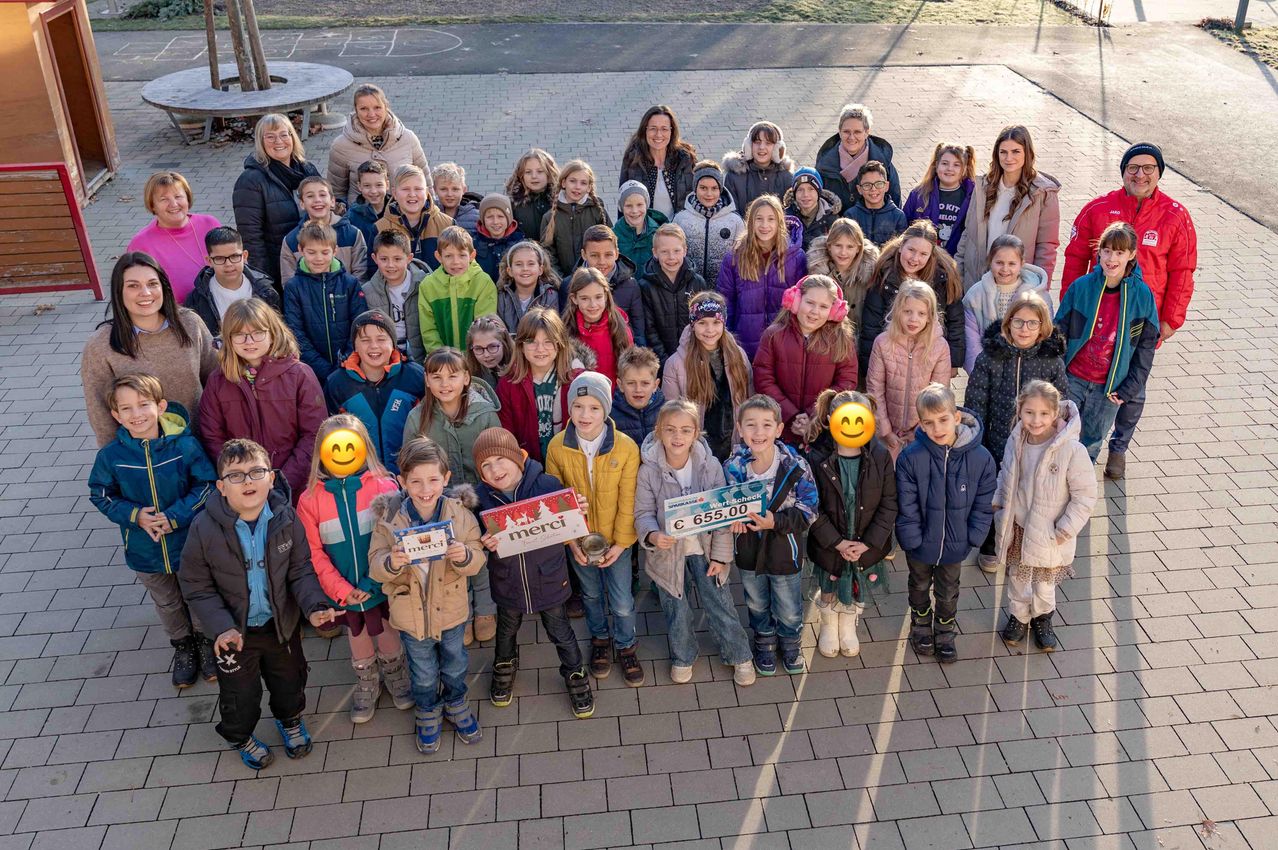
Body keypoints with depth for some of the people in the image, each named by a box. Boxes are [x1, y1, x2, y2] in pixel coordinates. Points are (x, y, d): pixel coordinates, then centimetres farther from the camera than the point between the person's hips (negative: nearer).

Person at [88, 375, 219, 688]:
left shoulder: (185, 445, -21)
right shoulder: (110, 456, -15)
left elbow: (206, 484, -13)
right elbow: (101, 495, -3)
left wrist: (176, 515, -23)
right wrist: (134, 515, -19)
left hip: (188, 542, -2)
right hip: (144, 549, 2)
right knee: (167, 603, 24)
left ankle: (205, 641, 46)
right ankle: (183, 646, 48)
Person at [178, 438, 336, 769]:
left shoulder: (285, 517, -18)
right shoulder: (205, 528, -25)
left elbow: (301, 570, -7)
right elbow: (196, 587, -14)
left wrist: (314, 605, -22)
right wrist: (222, 626, -23)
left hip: (282, 624, 2)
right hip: (235, 632, -2)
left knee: (290, 682, 26)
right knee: (239, 694, 21)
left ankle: (290, 718, 61)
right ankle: (240, 736, 55)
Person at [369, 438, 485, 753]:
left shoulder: (460, 513, -16)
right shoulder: (388, 517, -17)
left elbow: (478, 559, -12)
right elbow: (375, 565, -13)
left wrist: (465, 556, -34)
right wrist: (391, 563, -35)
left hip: (451, 608, 1)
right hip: (411, 613, -1)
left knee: (454, 664, 25)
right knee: (423, 673, 21)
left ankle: (456, 705, 53)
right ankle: (427, 714, 49)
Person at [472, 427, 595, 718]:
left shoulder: (547, 484, -23)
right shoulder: (483, 495, -17)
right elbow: (480, 536, -5)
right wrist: (486, 545, -28)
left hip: (548, 579, -2)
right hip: (507, 582, 2)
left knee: (561, 633, 17)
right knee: (507, 630, 29)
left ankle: (575, 676, 44)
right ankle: (504, 667, 59)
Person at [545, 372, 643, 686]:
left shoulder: (626, 448, -21)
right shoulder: (557, 446, -16)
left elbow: (628, 502, -12)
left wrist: (620, 542, -11)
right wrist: (570, 541, -9)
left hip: (616, 538, -1)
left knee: (622, 602, 9)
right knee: (591, 593, 23)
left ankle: (625, 645, 38)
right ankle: (600, 639, 50)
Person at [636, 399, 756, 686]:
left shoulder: (710, 466, -14)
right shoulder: (649, 470, -16)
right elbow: (644, 513, -11)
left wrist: (720, 555, -7)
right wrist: (652, 535, -33)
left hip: (705, 548, 0)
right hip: (667, 551, 0)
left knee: (720, 604, 10)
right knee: (676, 610, 16)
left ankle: (739, 655, 34)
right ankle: (683, 657, 42)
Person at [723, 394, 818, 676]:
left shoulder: (795, 466, -22)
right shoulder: (732, 467, -15)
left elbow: (809, 510, -18)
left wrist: (776, 522, -31)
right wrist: (732, 518, -21)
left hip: (785, 550, -2)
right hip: (748, 550, 2)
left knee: (789, 610, 20)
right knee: (757, 605, 26)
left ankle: (791, 645, 50)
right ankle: (764, 645, 53)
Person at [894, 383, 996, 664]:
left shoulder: (980, 457, -19)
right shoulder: (911, 457, -24)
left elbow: (983, 504, -8)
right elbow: (906, 506, -16)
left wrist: (971, 538, -10)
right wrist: (913, 540, -15)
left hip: (955, 545, 1)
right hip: (920, 544, 0)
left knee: (948, 593, 24)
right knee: (920, 586, 26)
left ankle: (945, 633, 49)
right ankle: (921, 628, 52)